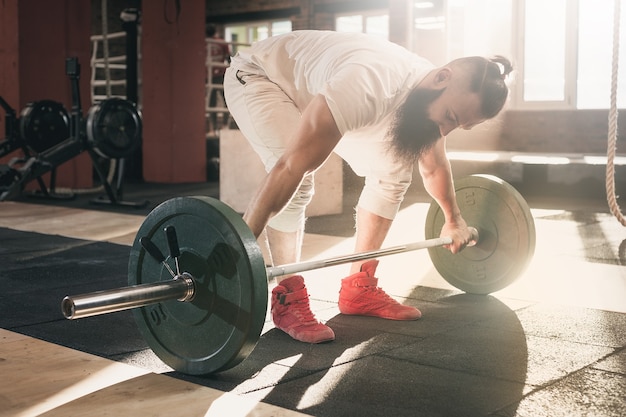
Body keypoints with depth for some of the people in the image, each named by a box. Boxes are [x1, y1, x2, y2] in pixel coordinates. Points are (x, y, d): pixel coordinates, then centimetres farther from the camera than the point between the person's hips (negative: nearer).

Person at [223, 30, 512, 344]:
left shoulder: (432, 99, -15)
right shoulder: (369, 86, -43)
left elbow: (433, 167, 6)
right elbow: (290, 168, -46)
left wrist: (453, 219, 20)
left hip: (311, 88, 8)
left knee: (391, 173, -2)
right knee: (298, 181, -31)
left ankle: (359, 288, 6)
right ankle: (287, 300, -15)